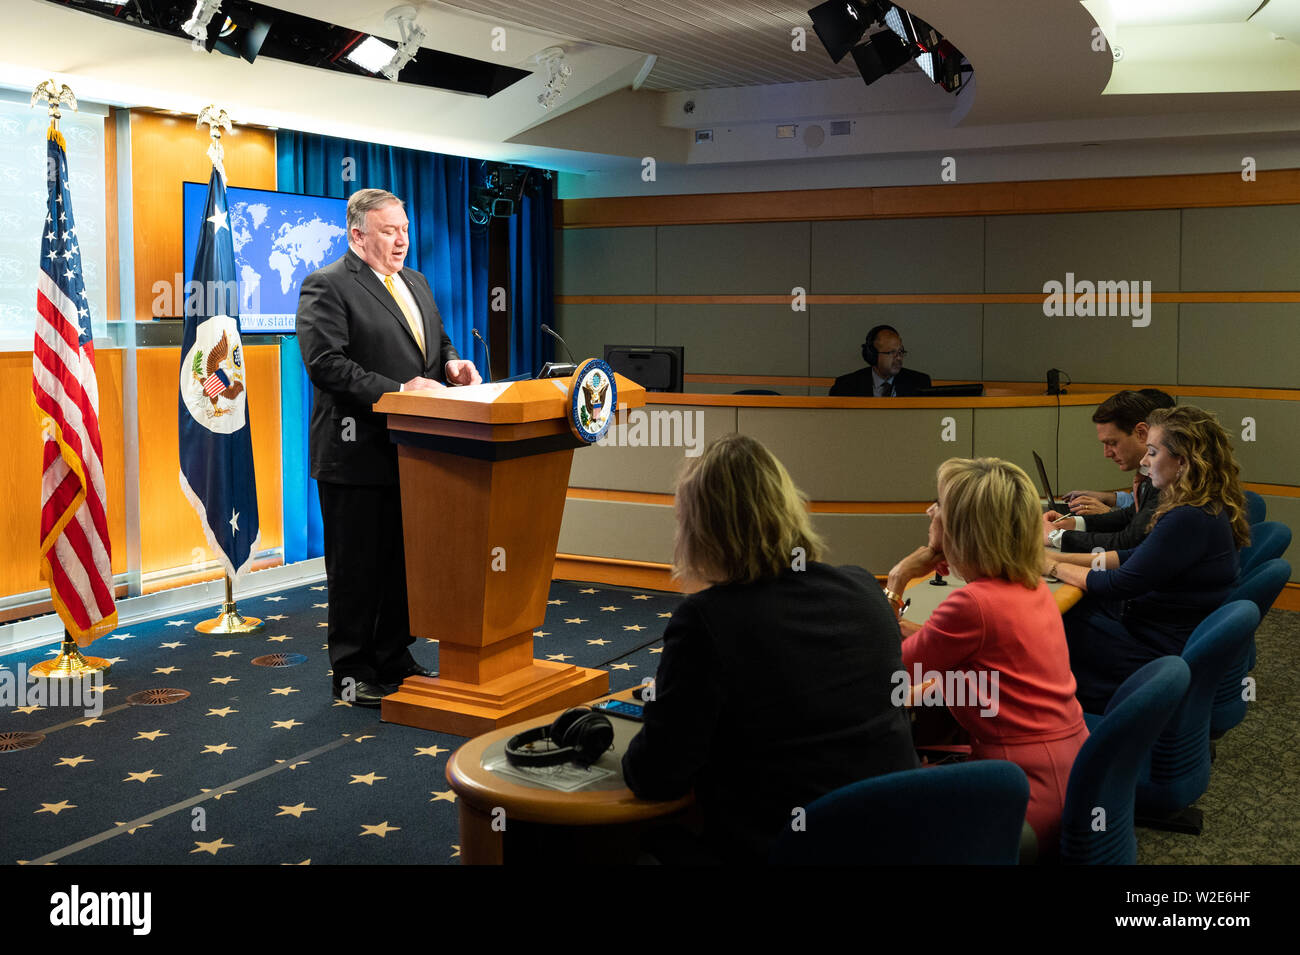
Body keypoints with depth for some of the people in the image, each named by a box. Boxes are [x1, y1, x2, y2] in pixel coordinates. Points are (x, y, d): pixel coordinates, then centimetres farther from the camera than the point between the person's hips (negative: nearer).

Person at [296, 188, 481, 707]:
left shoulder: (416, 283, 17)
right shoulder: (327, 286, -9)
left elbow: (439, 342, 24)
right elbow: (327, 363, -19)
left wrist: (451, 364, 1)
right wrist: (397, 391, -23)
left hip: (410, 451, 8)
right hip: (357, 454, -7)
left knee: (405, 562, 15)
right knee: (356, 567, 2)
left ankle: (395, 660, 28)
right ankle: (353, 673, 14)